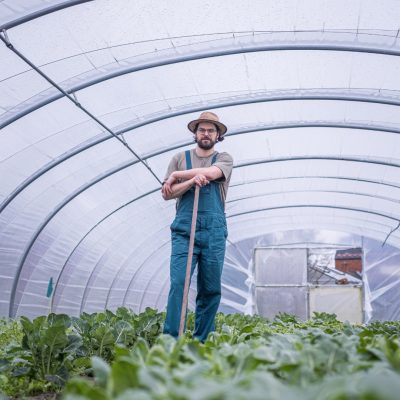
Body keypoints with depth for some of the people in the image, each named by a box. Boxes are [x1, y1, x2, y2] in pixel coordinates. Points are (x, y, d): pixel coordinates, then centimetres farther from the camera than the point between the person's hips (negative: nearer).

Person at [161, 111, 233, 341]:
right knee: (178, 284, -11)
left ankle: (201, 343, 10)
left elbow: (210, 172, -11)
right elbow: (167, 193, 5)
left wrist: (177, 175, -2)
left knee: (211, 289, 2)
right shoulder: (181, 158, 15)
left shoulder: (224, 159, 12)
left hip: (214, 230, 0)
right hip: (184, 228, 0)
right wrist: (192, 181, -11)